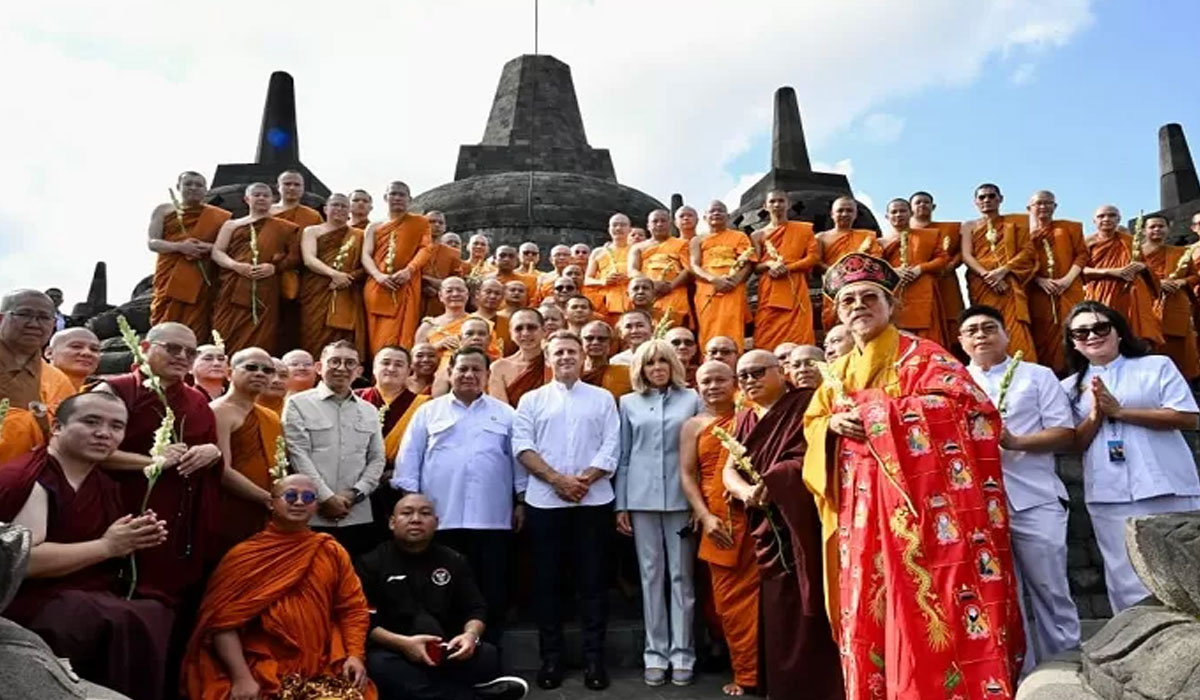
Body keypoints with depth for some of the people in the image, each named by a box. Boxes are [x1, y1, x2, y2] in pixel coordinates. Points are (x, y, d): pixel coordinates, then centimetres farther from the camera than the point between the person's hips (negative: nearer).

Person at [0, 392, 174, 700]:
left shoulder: (106, 486, 12)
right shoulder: (27, 479, -12)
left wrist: (137, 540, 3)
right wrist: (106, 546, -17)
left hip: (97, 600, 7)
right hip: (36, 603, -7)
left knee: (168, 616, -18)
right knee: (133, 624, -29)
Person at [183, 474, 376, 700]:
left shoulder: (332, 552, 9)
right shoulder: (244, 556, 3)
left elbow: (352, 609, 9)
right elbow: (222, 621, -2)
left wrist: (355, 655, -5)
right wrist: (241, 677, -12)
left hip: (324, 671, 1)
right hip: (262, 674, -1)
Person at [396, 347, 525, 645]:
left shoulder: (505, 414, 11)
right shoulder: (429, 412, 9)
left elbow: (518, 459, 9)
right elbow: (409, 461, 6)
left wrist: (521, 501, 5)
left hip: (492, 519, 1)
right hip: (441, 519, 0)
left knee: (492, 593, 6)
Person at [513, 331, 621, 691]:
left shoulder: (602, 398, 10)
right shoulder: (532, 400, 9)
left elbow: (611, 446, 1)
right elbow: (522, 445, -2)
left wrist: (584, 479, -12)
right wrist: (557, 479, -12)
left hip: (593, 500, 0)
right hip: (544, 501, 1)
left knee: (592, 579, 4)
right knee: (547, 579, 6)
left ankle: (594, 656, 13)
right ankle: (551, 657, 17)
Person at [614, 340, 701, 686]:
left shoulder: (692, 399, 6)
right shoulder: (628, 403, 10)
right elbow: (623, 457, 9)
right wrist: (620, 505, 3)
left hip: (683, 498, -1)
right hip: (642, 500, 1)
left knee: (682, 576, 3)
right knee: (651, 576, 6)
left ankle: (682, 653, 12)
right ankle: (656, 654, 14)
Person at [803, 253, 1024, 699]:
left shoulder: (920, 356, 0)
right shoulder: (839, 372, 17)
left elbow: (965, 403, -13)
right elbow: (812, 423, 22)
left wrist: (871, 409, -16)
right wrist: (834, 423, -3)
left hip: (917, 501, -5)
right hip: (860, 512, 5)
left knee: (928, 607, -8)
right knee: (866, 613, 7)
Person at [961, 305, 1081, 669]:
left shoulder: (1038, 375, 8)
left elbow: (1065, 433, 0)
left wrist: (1015, 442, -15)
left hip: (1034, 499, -2)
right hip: (979, 504, 2)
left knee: (1050, 590, 2)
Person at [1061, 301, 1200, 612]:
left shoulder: (1157, 366, 5)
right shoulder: (1070, 387, 10)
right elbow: (1073, 443, 8)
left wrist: (1119, 411, -11)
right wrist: (1096, 416, -10)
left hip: (1168, 487, -1)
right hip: (1110, 496, 2)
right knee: (1130, 585, 4)